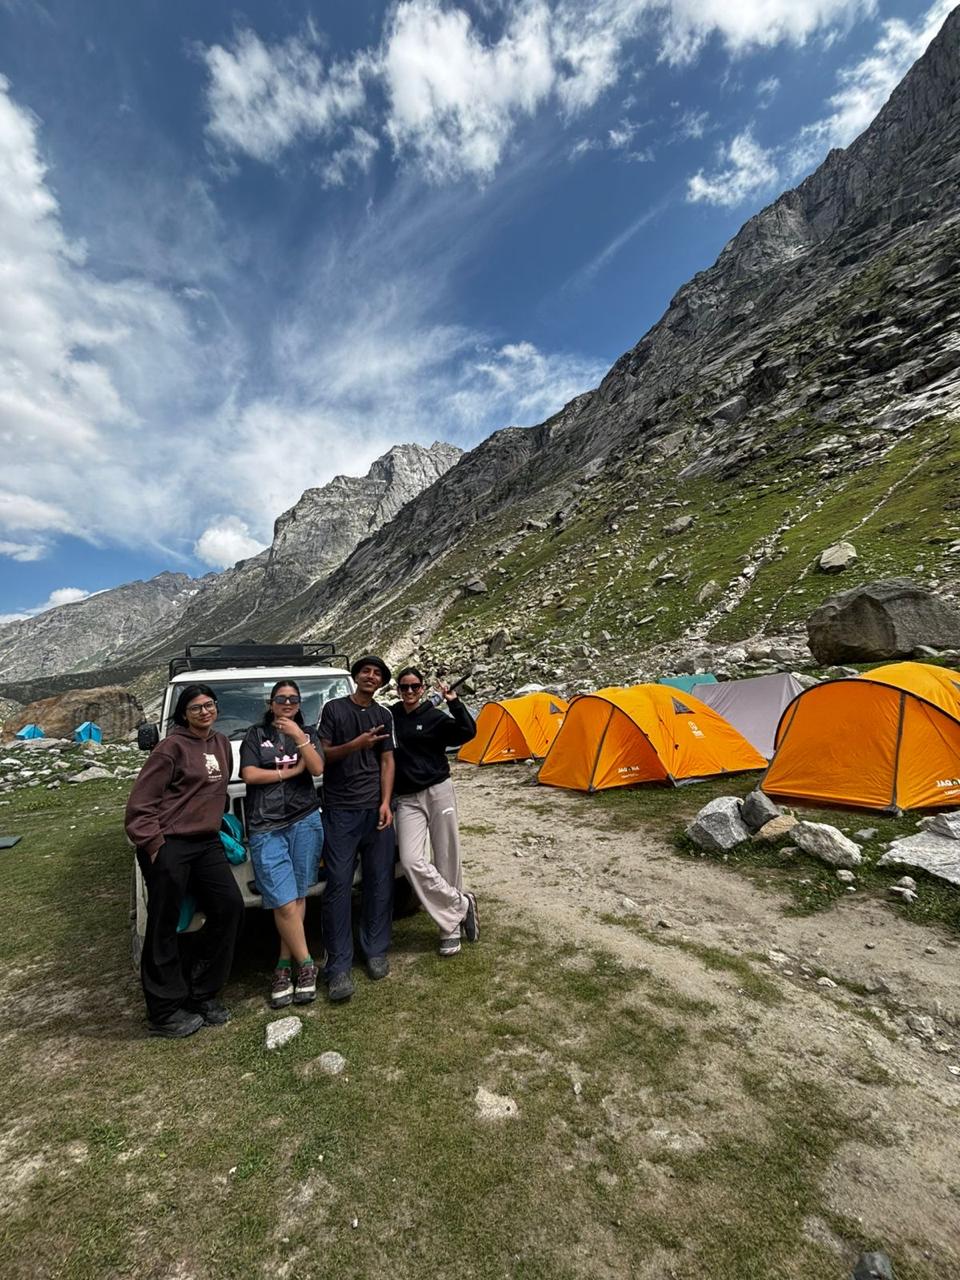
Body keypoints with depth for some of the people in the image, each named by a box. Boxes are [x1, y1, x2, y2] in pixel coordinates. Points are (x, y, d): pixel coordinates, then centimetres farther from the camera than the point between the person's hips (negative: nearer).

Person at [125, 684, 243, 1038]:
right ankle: (165, 1012, 23)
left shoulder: (221, 744, 9)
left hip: (206, 843, 7)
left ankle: (201, 992, 20)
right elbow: (140, 804, -12)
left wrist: (215, 824, 12)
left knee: (230, 906, 3)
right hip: (169, 847, -7)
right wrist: (154, 846, -16)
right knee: (165, 926, 6)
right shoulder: (173, 746, -12)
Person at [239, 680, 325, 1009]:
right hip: (266, 828, -1)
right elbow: (249, 774, -4)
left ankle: (284, 967, 20)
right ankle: (305, 964, 11)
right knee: (284, 903, -5)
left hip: (305, 822, 2)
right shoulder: (255, 735, 9)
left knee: (297, 897, 5)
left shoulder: (308, 734, 12)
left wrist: (299, 737, -13)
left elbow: (317, 768, -4)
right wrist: (291, 771, -4)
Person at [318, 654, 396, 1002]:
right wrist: (356, 744, -20)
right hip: (340, 811, -3)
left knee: (379, 882, 8)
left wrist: (386, 803, -2)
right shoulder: (333, 709, 0)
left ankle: (376, 951, 25)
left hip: (375, 809, 3)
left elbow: (387, 761, 8)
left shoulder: (383, 716, 10)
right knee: (339, 885, -1)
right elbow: (324, 754, -3)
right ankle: (339, 966, 10)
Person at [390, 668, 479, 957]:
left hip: (438, 792, -2)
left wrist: (454, 702, -25)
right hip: (407, 800, 2)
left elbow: (468, 732, -17)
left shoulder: (434, 716, -3)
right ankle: (461, 905, 4)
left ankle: (451, 924, 23)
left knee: (446, 860, 4)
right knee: (411, 861, -13)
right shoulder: (390, 716, 5)